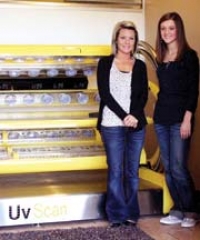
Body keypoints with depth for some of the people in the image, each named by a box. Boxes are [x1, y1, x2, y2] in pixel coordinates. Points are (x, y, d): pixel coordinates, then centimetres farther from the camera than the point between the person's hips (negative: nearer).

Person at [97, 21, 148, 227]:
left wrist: (134, 116, -12)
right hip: (112, 125, -3)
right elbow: (104, 93, -5)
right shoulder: (105, 63, 3)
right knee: (116, 171, 0)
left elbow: (143, 95, 6)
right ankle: (117, 215, 10)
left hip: (136, 125, 3)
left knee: (132, 171, 7)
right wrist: (124, 116, -13)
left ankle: (131, 213, 16)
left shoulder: (140, 66, 12)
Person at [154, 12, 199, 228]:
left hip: (180, 118, -6)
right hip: (161, 117, 6)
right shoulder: (161, 57, 12)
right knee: (168, 168, 8)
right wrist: (158, 112, 11)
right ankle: (178, 210, 18)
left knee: (178, 168, -6)